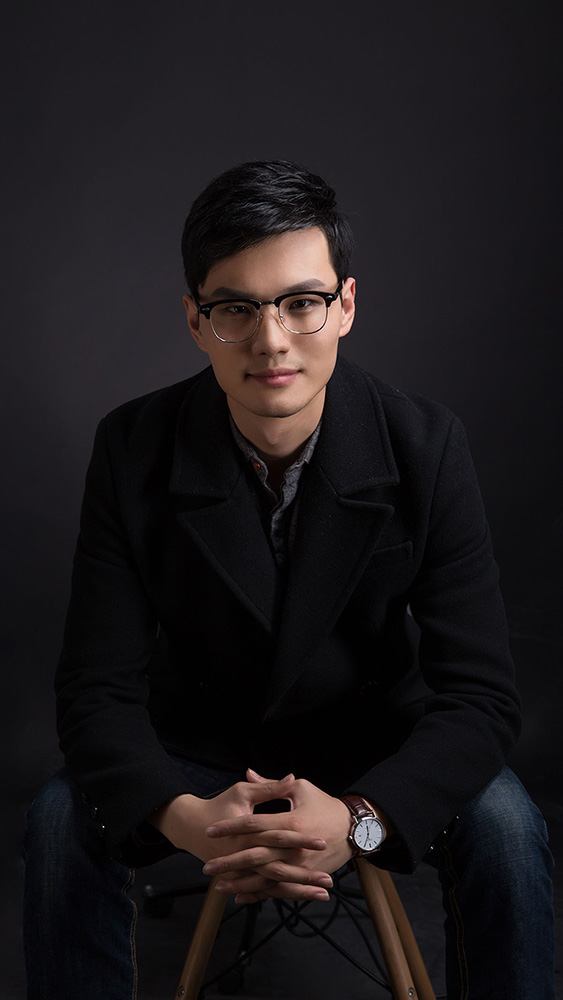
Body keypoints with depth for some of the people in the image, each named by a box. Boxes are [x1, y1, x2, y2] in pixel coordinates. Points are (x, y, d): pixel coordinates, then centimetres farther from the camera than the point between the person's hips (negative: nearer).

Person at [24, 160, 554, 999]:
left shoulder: (425, 447, -19)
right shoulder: (134, 450, -17)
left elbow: (481, 694, -21)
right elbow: (98, 691, -17)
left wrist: (358, 819, -39)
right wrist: (183, 817, -38)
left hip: (375, 754, 0)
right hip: (199, 753, 1)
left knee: (503, 825, -27)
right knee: (63, 821, -24)